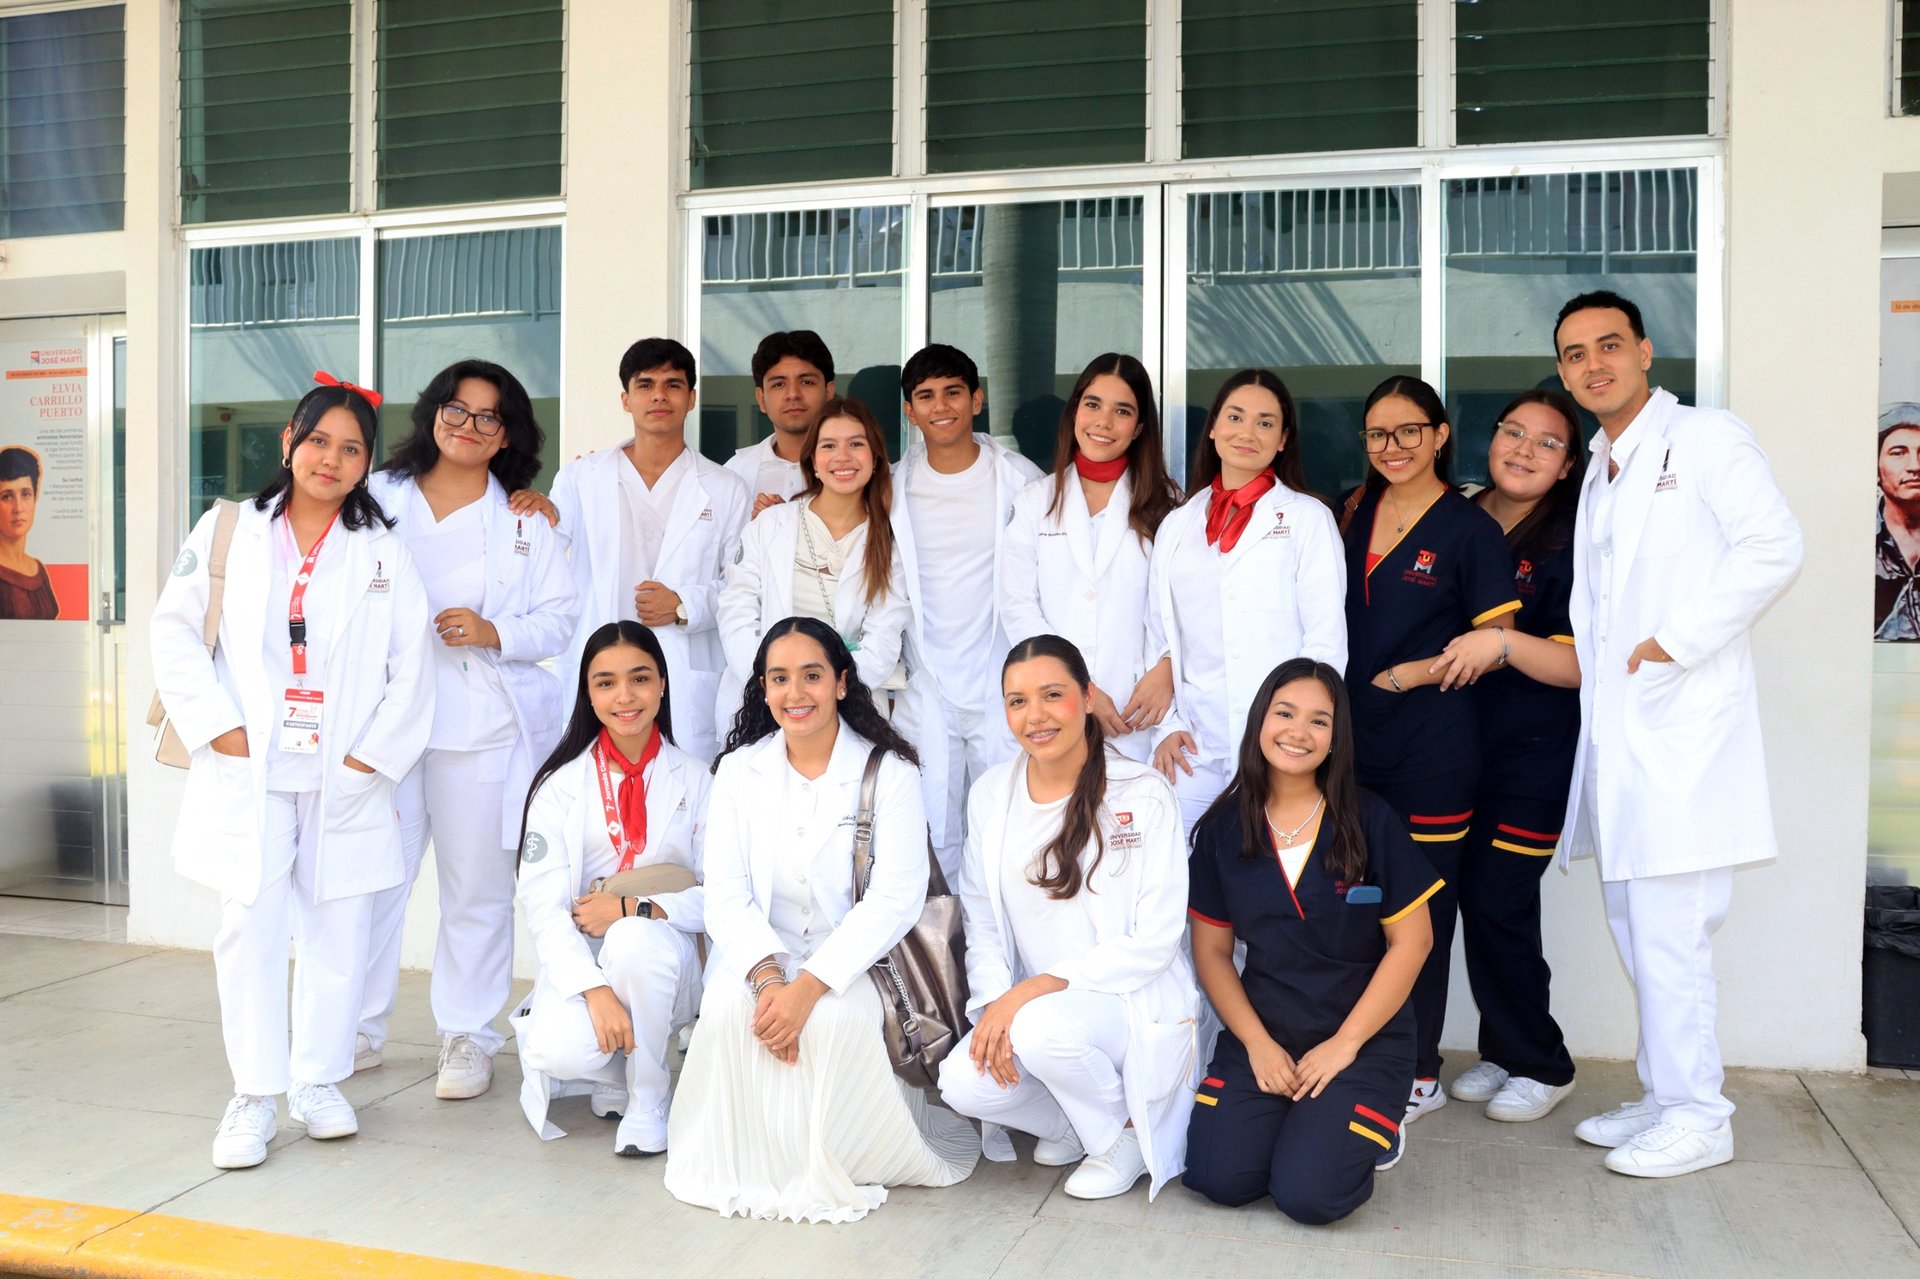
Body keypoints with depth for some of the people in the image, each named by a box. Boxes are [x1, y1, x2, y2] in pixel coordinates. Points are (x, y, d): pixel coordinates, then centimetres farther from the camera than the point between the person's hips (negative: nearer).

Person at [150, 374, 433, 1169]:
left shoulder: (384, 553, 8)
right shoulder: (227, 532, 8)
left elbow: (411, 665, 4)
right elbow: (176, 632, 4)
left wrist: (374, 754, -5)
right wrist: (217, 726, -7)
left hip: (347, 778, 1)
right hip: (248, 773, -1)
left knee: (339, 930, 4)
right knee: (250, 927, -3)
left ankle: (318, 1080, 19)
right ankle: (254, 1096, 8)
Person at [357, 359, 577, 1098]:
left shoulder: (527, 522, 9)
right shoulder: (379, 498, 11)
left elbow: (559, 619, 5)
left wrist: (495, 634, -13)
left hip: (483, 726, -1)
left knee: (476, 886, 4)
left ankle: (467, 1038, 17)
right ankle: (359, 1029, 18)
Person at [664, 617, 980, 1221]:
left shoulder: (889, 773, -6)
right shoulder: (738, 771, 3)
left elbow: (896, 898, -15)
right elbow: (725, 893, -3)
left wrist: (809, 985, -26)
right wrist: (767, 974, -24)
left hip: (854, 962, -2)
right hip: (762, 953, 3)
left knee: (838, 1019, -33)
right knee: (727, 1007, -29)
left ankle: (835, 1164, -5)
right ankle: (751, 1161, -5)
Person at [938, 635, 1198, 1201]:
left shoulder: (1143, 793, -11)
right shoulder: (990, 794, 3)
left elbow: (1155, 940, -14)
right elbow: (981, 925, 6)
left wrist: (1037, 989, -21)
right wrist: (995, 1004, -14)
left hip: (1136, 1002, -4)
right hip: (1029, 1006, 4)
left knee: (1042, 1026, -34)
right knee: (964, 1084, -24)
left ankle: (1125, 1128, -2)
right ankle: (1076, 1122, 9)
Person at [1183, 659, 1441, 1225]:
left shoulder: (1371, 821, -7)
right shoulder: (1223, 828, 0)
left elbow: (1411, 941, -6)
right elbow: (1212, 950, 4)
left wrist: (1345, 1044, -10)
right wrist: (1257, 1044, -8)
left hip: (1364, 1039, -2)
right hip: (1262, 1034, 3)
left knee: (1308, 1194, -20)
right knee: (1217, 1176, -16)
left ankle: (1372, 1130, 13)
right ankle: (1284, 1115, 15)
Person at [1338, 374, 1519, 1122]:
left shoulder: (1469, 530, -3)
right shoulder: (1353, 514, 12)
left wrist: (1412, 673, -11)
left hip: (1431, 748, -5)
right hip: (1352, 742, 5)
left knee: (1421, 909, 3)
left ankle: (1420, 1074, 16)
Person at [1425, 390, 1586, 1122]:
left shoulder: (1571, 543, -7)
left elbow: (1582, 663, -14)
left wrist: (1503, 643, -26)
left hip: (1533, 758, -5)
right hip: (1459, 748, 5)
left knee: (1497, 905, -5)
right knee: (1474, 899, 8)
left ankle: (1541, 1066, 15)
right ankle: (1501, 1051, 25)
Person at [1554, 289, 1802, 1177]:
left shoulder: (1706, 439, -3)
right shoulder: (1599, 472, 20)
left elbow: (1773, 547, -16)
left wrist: (1676, 642, -17)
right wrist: (1585, 664, 9)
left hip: (1681, 724, -8)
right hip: (1617, 727, 8)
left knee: (1668, 926, -7)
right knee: (1633, 922, 13)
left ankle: (1697, 1116, 6)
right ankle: (1664, 1095, 25)